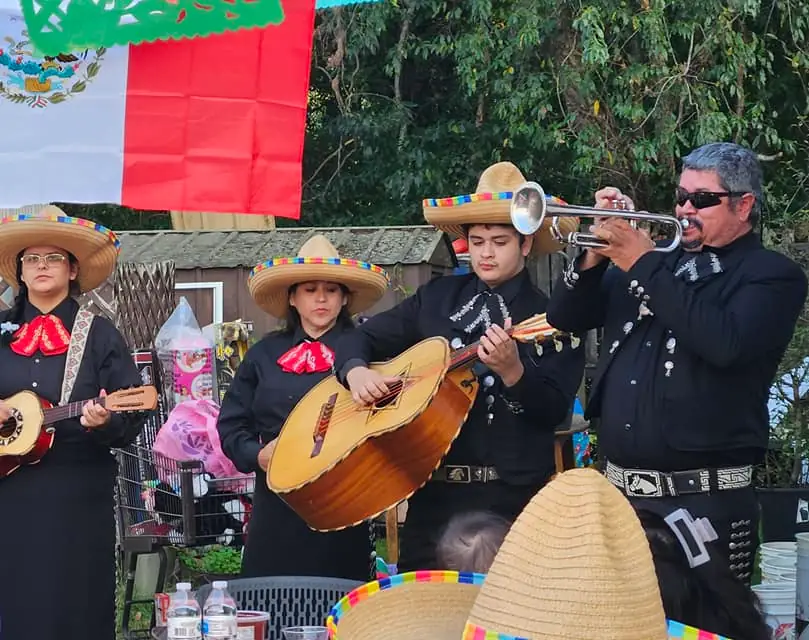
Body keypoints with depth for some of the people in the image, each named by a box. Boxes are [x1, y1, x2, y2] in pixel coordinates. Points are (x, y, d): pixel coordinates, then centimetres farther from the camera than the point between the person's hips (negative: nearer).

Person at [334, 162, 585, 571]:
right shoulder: (438, 298, 12)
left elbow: (555, 411, -8)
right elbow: (363, 337, 15)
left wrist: (512, 370, -25)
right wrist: (356, 371, -6)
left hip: (514, 496, -3)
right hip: (433, 490, 3)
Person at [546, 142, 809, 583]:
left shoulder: (772, 276, -3)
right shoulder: (662, 261, 16)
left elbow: (726, 343, -23)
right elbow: (566, 317, 14)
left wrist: (643, 265, -18)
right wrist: (597, 253, -5)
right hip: (618, 494, 6)